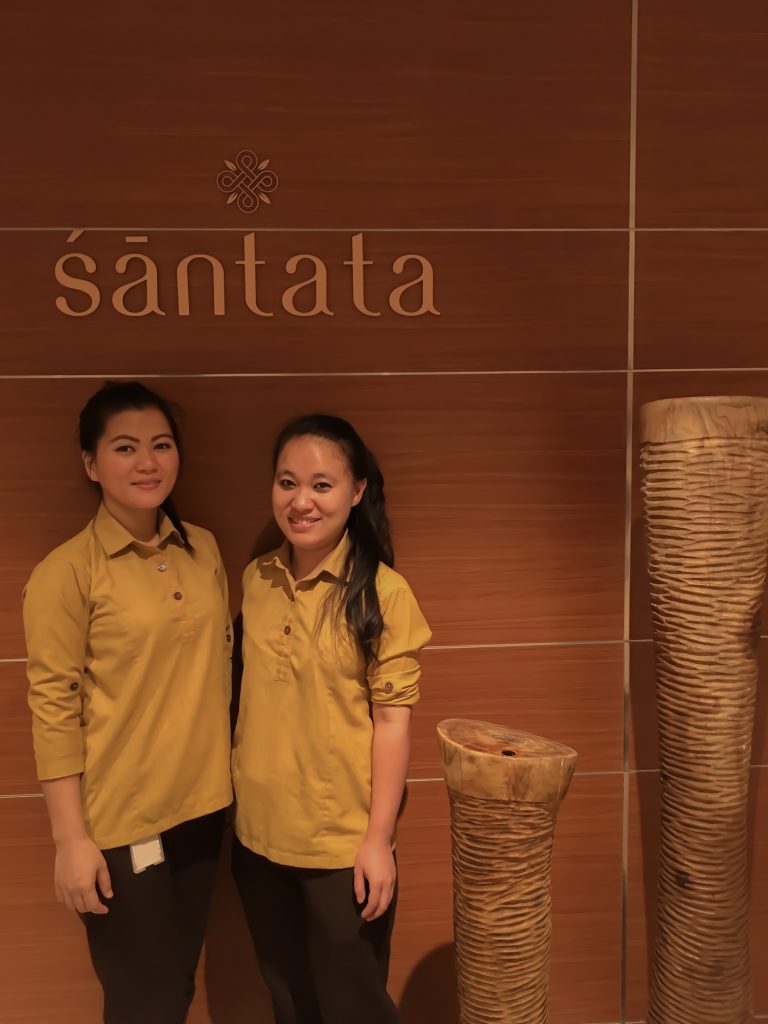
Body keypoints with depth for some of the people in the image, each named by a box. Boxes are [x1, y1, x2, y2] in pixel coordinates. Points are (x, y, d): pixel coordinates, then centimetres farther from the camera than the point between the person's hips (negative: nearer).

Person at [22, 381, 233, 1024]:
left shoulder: (203, 549, 1)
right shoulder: (66, 572, -14)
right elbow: (54, 709, -12)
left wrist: (225, 773, 9)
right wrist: (71, 837, -12)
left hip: (202, 806, 5)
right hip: (119, 821, -5)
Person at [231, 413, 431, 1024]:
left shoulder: (382, 592, -17)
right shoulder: (255, 581, -2)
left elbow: (392, 717, -14)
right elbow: (250, 694, 8)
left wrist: (378, 838, -13)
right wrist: (239, 802, 11)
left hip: (343, 841, -4)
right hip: (259, 833, 5)